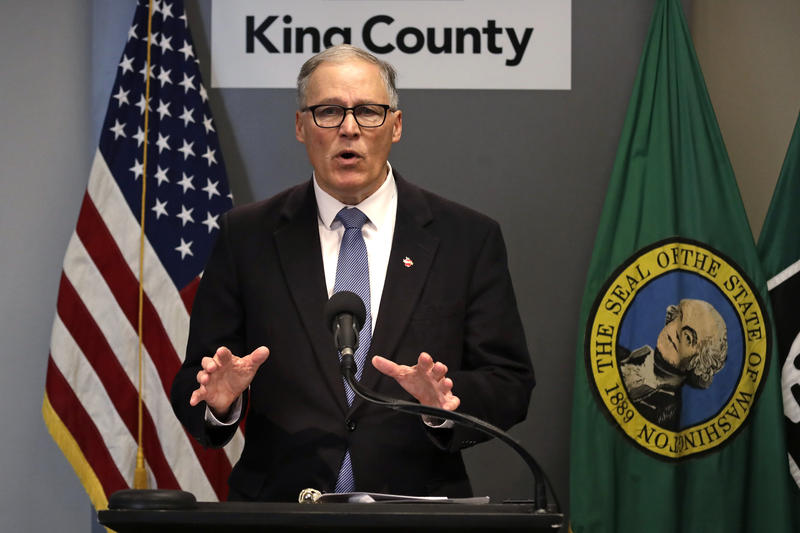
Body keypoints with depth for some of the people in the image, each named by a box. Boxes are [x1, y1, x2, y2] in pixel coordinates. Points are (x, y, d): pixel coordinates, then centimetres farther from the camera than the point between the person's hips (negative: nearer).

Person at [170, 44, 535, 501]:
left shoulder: (467, 238, 7)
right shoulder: (248, 236, 7)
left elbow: (510, 383, 4)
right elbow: (191, 388, 7)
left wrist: (444, 402, -14)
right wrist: (220, 399, -14)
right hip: (281, 511, 1)